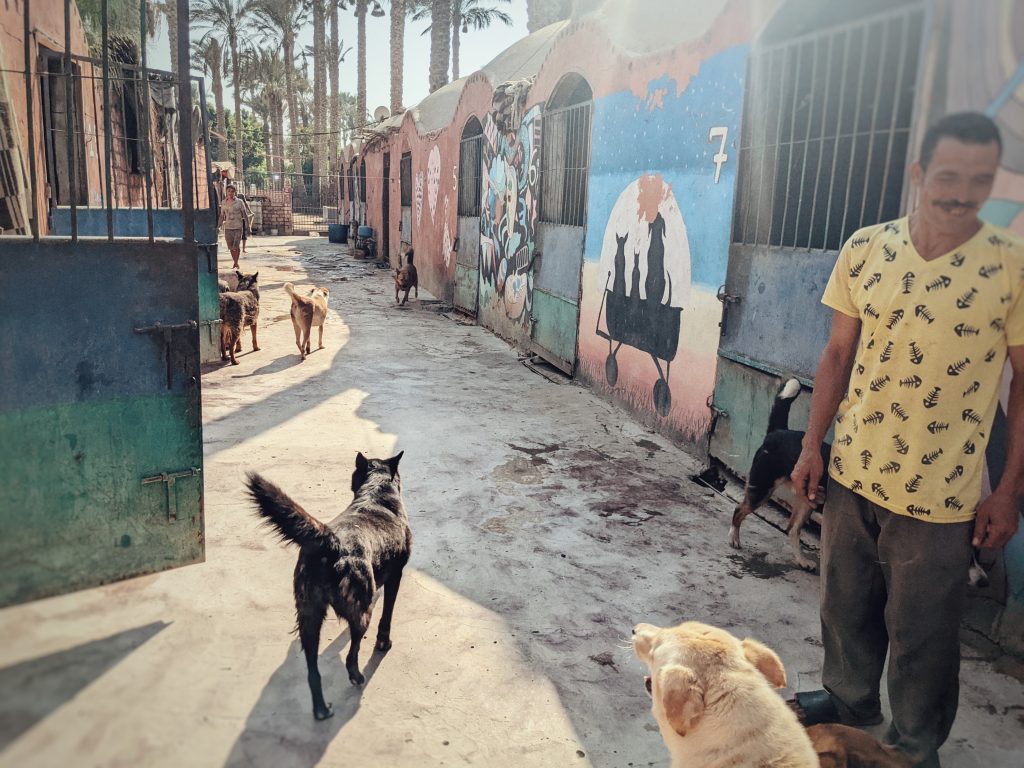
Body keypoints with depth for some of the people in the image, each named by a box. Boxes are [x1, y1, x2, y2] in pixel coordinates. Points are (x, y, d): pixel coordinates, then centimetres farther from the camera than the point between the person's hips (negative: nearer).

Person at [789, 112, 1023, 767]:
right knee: (847, 605, 20)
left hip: (940, 494, -3)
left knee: (921, 635, 13)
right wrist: (812, 445, 4)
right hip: (853, 474, 3)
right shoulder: (865, 250, -2)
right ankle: (848, 699, 46)